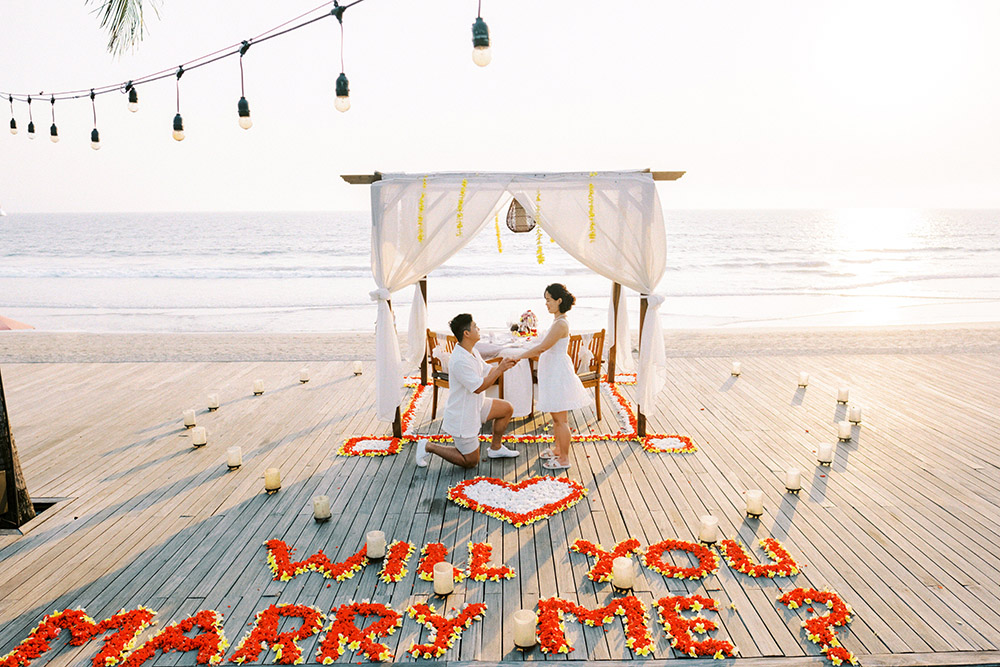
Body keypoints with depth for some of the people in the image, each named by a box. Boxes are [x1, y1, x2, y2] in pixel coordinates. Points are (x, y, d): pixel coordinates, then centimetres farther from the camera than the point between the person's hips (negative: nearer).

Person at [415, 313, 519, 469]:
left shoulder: (472, 352, 2)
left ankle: (495, 448, 24)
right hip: (461, 416, -9)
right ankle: (428, 447, 13)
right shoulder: (459, 361, -31)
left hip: (475, 406, 9)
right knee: (471, 462, 4)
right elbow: (478, 387, -29)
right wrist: (500, 369, -25)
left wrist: (502, 366, -8)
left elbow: (487, 371, 10)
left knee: (507, 409, 10)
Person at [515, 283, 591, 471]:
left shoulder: (561, 324, -22)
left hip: (558, 373, -10)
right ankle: (558, 448, 35)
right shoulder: (558, 321, 10)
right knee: (556, 416, 21)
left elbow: (542, 347, -24)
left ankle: (564, 459, 7)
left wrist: (519, 357, -18)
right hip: (553, 372, 10)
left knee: (560, 418, -1)